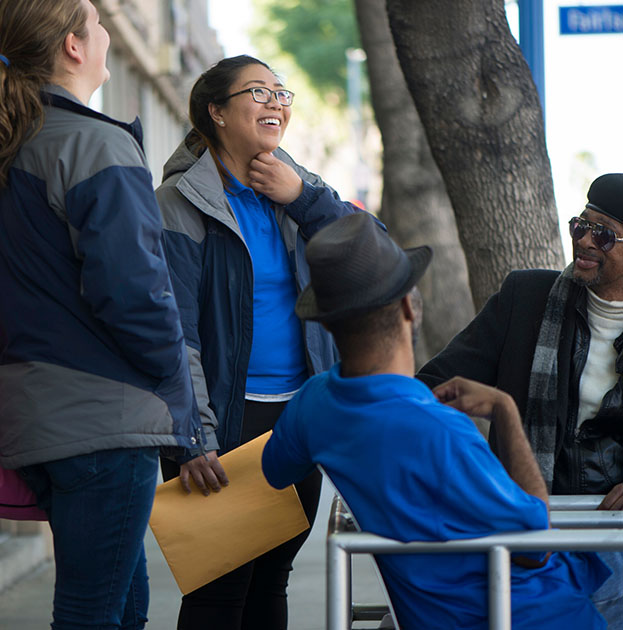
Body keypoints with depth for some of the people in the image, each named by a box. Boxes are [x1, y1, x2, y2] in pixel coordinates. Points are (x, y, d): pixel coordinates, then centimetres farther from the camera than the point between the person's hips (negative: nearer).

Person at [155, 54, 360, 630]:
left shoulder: (297, 189, 11)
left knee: (271, 580, 12)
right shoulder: (185, 199, -8)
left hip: (301, 410, 6)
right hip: (230, 415, -6)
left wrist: (302, 199, -9)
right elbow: (175, 332, -14)